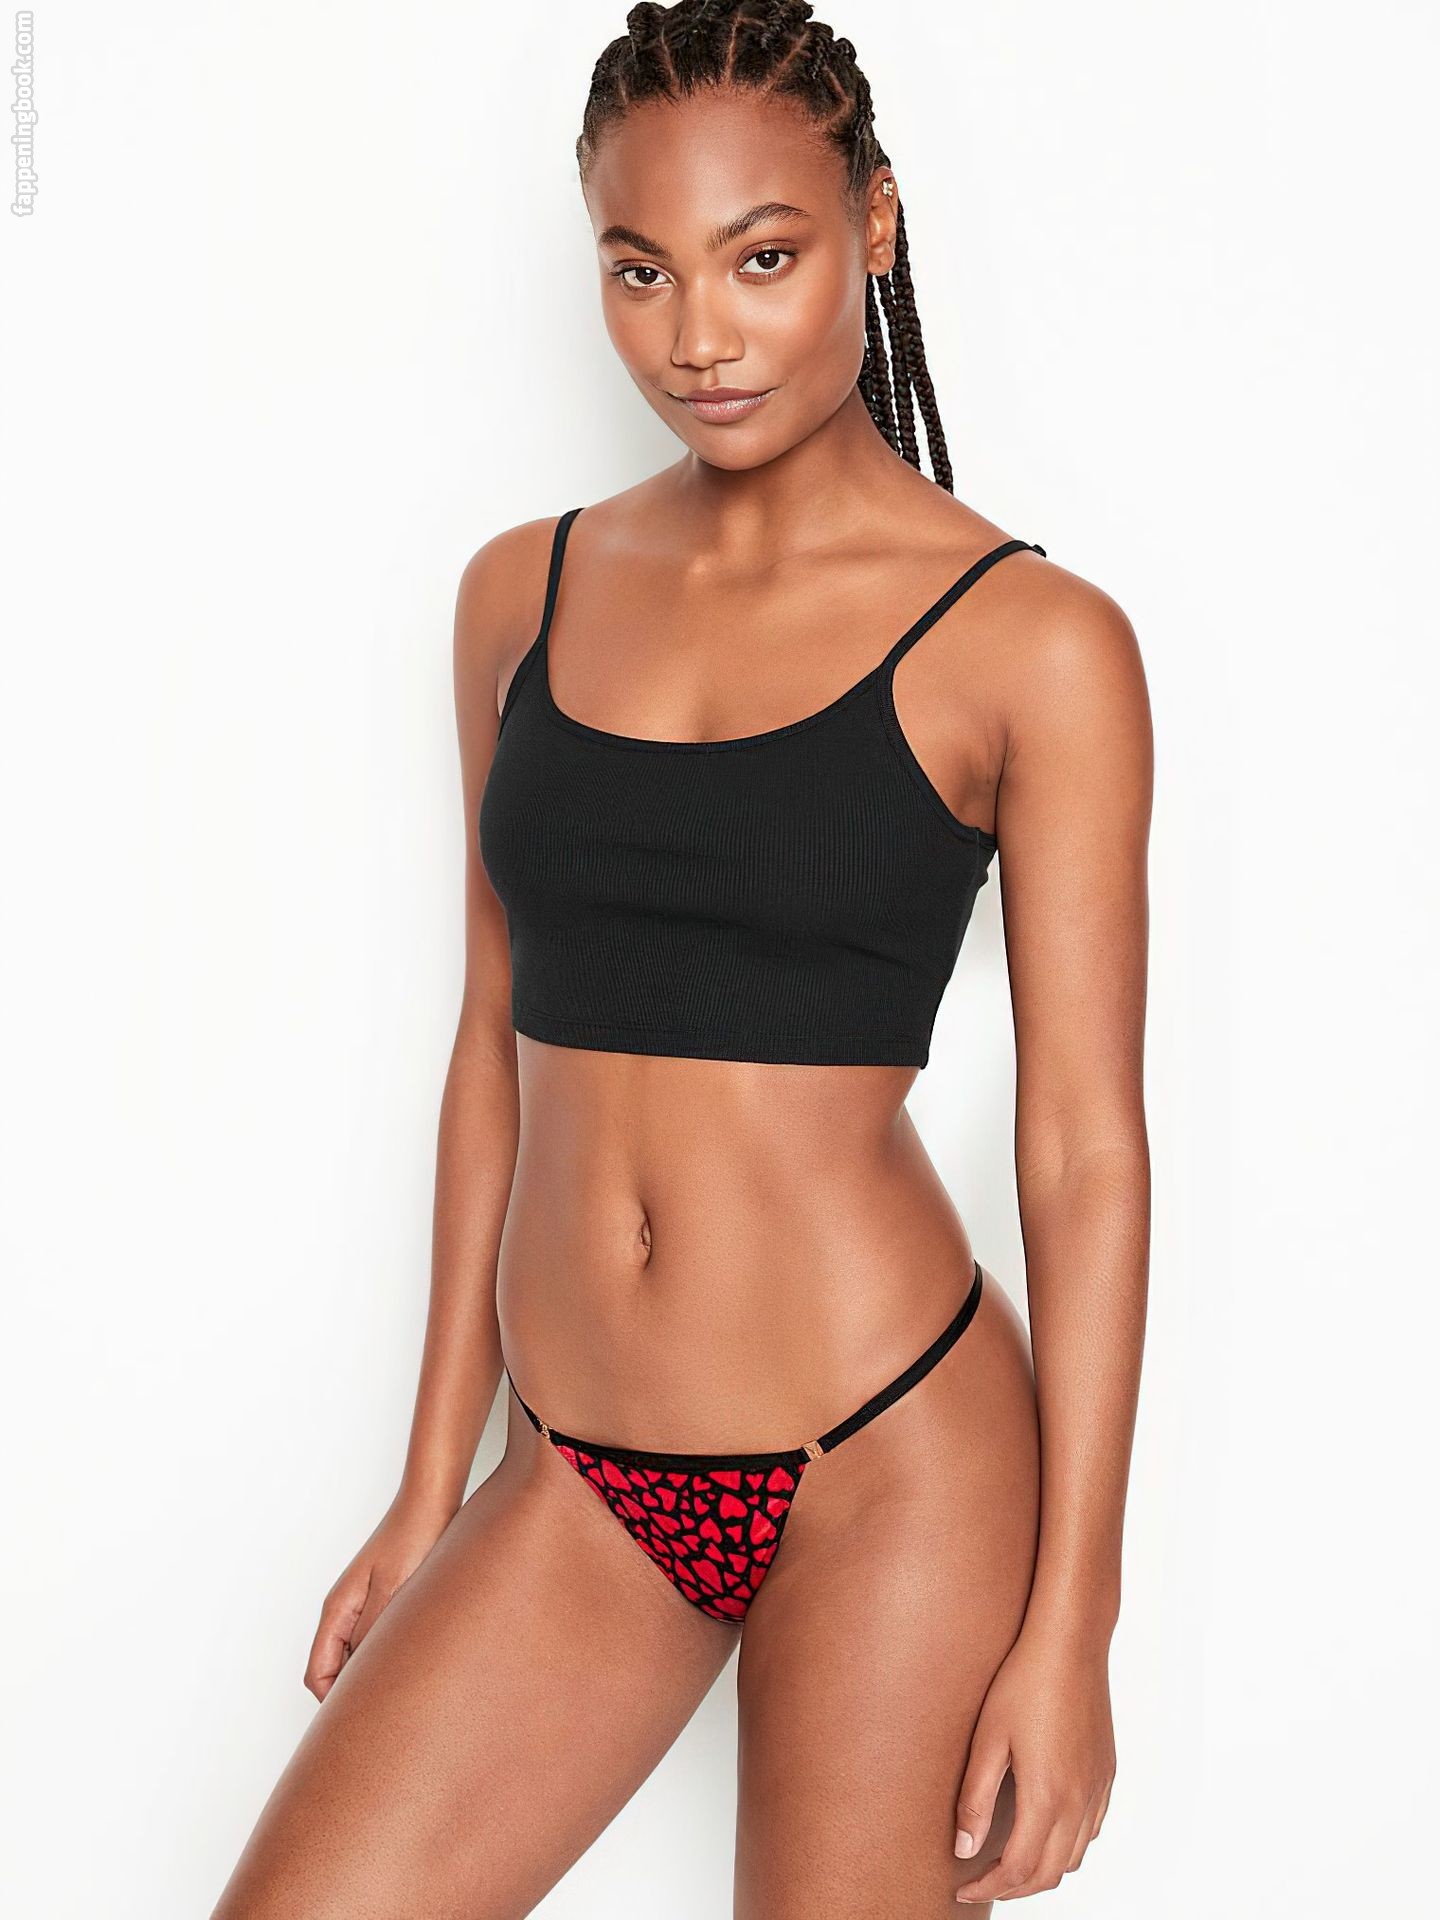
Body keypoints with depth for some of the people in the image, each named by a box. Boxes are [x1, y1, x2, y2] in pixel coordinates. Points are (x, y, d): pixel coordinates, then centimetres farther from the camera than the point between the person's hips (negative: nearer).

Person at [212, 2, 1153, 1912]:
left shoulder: (1029, 642, -7)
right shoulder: (523, 595, 7)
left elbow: (1086, 1149, -7)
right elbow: (498, 1044, 11)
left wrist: (1069, 1624, -8)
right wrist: (433, 1484, 13)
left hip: (891, 1466, -4)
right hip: (581, 1484, 4)